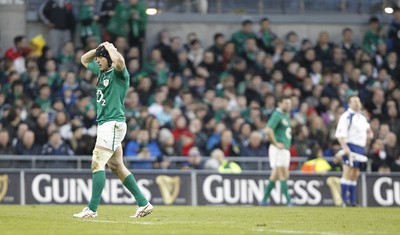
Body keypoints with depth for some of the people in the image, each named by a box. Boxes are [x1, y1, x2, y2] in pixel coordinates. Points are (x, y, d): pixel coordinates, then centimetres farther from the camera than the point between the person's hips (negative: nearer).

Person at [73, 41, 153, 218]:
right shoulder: (101, 71, 16)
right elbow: (84, 60, 30)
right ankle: (143, 204, 13)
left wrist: (110, 48, -13)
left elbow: (119, 60, -33)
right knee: (116, 166, 11)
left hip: (113, 124, -10)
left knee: (97, 164, -14)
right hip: (104, 124, 10)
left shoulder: (118, 73, -10)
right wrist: (99, 48, 12)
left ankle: (92, 209, -17)